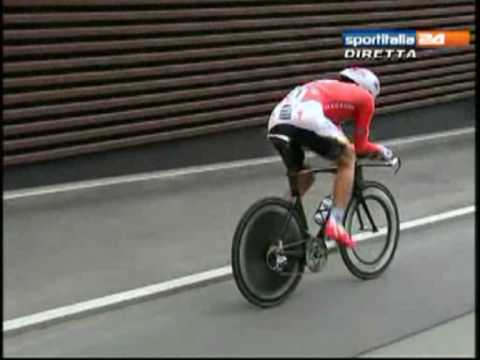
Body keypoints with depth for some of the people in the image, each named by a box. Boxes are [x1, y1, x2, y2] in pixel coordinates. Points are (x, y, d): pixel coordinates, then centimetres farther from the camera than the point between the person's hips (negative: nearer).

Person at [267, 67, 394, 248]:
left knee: (302, 178, 27)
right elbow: (360, 147, 26)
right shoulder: (365, 97, 24)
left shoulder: (330, 89, 42)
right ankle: (335, 223, 8)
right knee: (347, 159, 18)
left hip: (276, 122, 7)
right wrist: (380, 151, 45)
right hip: (307, 118, -7)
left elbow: (333, 138, 46)